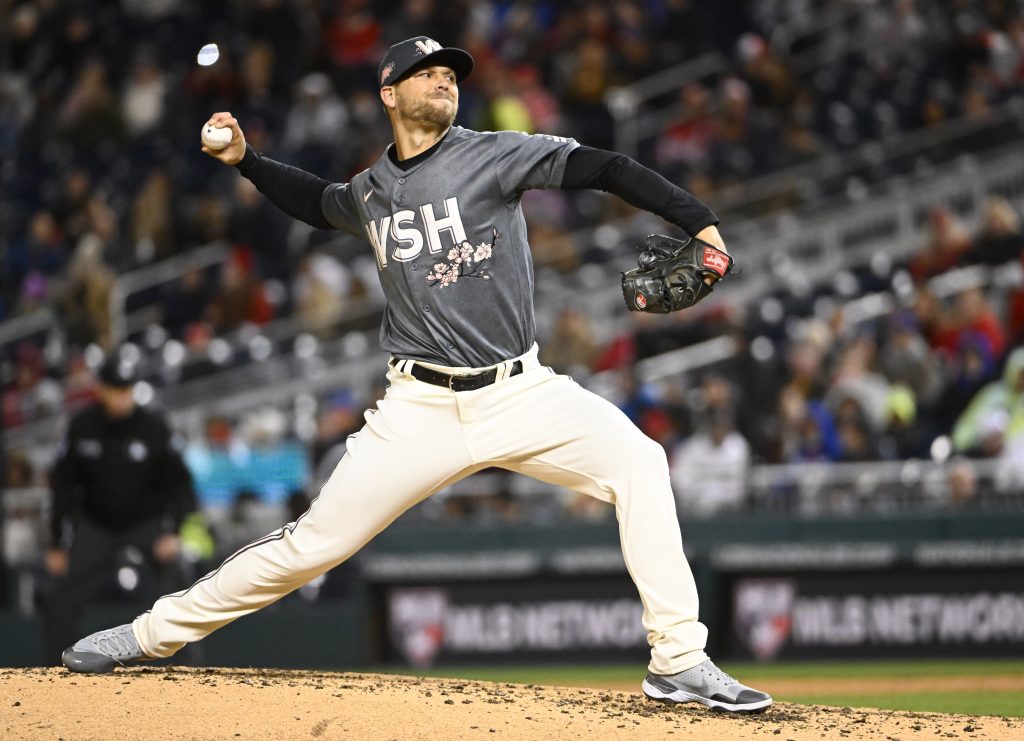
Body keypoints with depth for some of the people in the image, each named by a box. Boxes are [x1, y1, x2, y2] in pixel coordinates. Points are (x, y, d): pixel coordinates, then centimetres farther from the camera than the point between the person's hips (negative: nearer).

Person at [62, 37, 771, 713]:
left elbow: (599, 167, -13)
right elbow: (318, 203, 34)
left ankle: (679, 663, -19)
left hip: (520, 391, -2)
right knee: (314, 541, -1)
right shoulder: (369, 193, 9)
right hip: (421, 406, 2)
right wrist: (246, 160, 20)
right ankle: (155, 633, 16)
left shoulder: (493, 157, -3)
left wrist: (697, 219, -24)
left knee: (638, 462, -24)